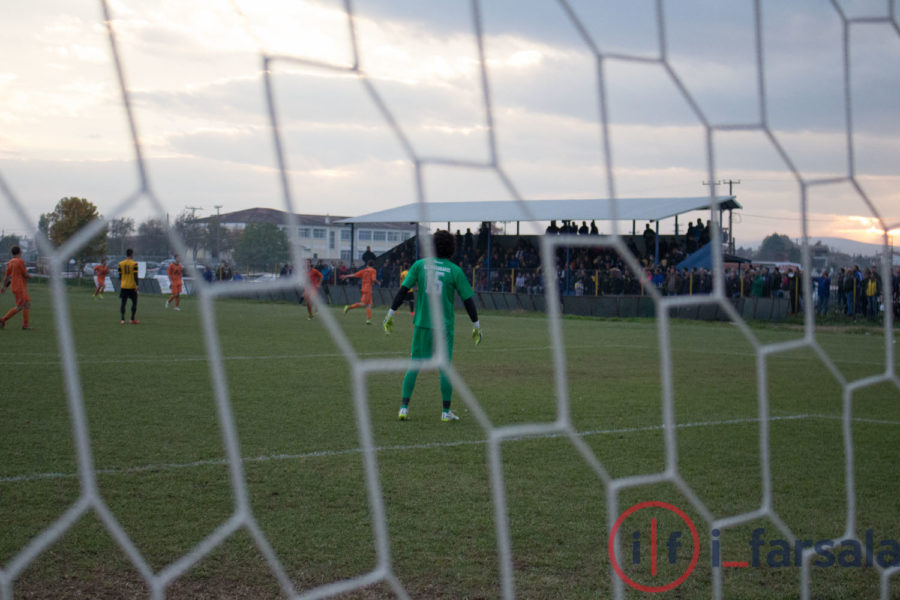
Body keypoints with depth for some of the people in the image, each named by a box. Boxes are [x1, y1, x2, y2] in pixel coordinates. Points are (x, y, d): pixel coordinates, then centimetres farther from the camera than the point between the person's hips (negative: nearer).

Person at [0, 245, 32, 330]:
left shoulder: (10, 262, 9)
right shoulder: (20, 261, -14)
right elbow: (25, 275, -13)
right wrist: (30, 276, 8)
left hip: (15, 287, 8)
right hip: (20, 288, -8)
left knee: (27, 304, 10)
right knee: (19, 307, -5)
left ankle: (26, 325, 9)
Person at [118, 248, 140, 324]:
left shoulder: (121, 264, 3)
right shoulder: (134, 264, -8)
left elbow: (119, 276, 9)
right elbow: (135, 276, -13)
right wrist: (136, 285, -11)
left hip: (123, 287, 3)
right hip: (132, 286, -3)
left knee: (123, 302, 5)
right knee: (134, 302, 10)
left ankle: (122, 319, -5)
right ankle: (132, 319, 9)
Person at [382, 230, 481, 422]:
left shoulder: (420, 265, 0)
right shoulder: (455, 271, -4)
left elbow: (403, 290, -3)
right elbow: (468, 300, -2)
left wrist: (390, 314, 4)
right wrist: (476, 326, 6)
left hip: (421, 323, 1)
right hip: (444, 326, -1)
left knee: (414, 366, 8)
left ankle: (404, 408, 3)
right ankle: (446, 411, 10)